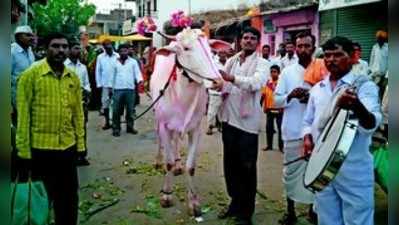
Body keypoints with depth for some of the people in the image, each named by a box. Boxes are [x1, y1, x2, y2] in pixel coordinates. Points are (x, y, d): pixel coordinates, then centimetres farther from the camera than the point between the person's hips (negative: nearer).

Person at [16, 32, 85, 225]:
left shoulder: (73, 77, 6)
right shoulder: (30, 75, -8)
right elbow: (23, 114, -8)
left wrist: (80, 143, 8)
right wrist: (24, 150, -8)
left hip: (68, 146, 4)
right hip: (41, 147, -4)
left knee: (70, 195, 13)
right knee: (51, 194, 12)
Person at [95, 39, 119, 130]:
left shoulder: (117, 56, -2)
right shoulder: (100, 57, 3)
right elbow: (98, 71, 4)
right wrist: (99, 84, 0)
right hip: (105, 85, 1)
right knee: (105, 103, 7)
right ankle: (107, 122, 18)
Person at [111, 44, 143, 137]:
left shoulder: (133, 62, 7)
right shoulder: (115, 62, 10)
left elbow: (137, 72, -2)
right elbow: (113, 75, 13)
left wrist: (140, 80, -23)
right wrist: (111, 88, 11)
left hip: (130, 89, 0)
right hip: (118, 89, 0)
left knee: (130, 109, 7)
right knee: (116, 110, -1)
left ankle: (130, 127, 18)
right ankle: (116, 128, 5)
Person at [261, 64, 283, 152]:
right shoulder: (268, 82, 5)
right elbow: (264, 95, 7)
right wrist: (264, 107, 4)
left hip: (279, 109, -4)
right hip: (269, 108, 4)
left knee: (280, 128, 3)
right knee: (269, 127, 10)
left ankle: (281, 146, 11)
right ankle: (269, 145, 21)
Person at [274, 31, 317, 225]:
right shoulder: (287, 71, 5)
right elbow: (276, 100, 3)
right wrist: (290, 96, -16)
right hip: (293, 131, 1)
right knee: (291, 170, 9)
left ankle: (313, 208, 25)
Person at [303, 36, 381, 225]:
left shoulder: (364, 85, -7)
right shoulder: (317, 89, 10)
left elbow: (372, 124, -23)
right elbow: (308, 122, 19)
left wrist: (357, 107, -44)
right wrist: (307, 138, -2)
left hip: (355, 170, -5)